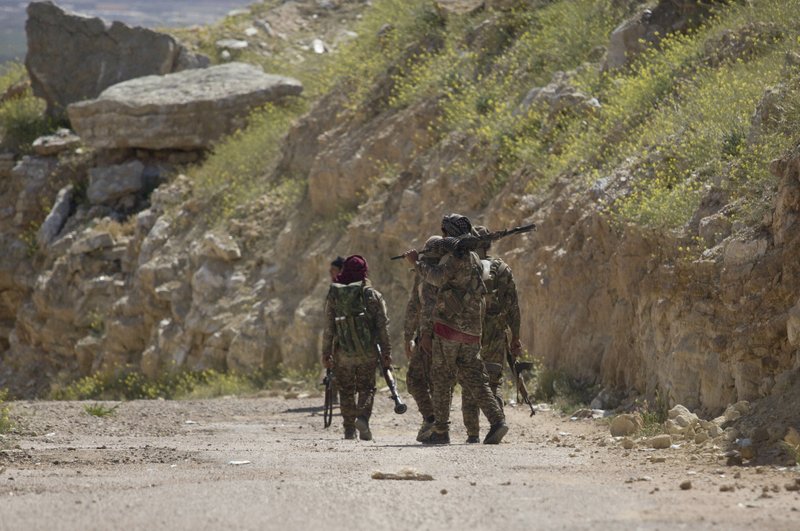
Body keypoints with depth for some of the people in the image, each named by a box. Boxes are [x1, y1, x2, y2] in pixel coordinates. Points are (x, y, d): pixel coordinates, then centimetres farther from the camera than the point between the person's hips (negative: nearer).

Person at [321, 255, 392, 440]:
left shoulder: (333, 295, 0)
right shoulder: (373, 295, -3)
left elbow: (328, 327, 1)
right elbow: (382, 325, -2)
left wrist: (326, 353, 6)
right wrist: (386, 352, 3)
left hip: (343, 353, 1)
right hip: (368, 352, -1)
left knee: (346, 391, 12)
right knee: (366, 388, 10)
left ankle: (349, 430, 10)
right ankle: (363, 418, -14)